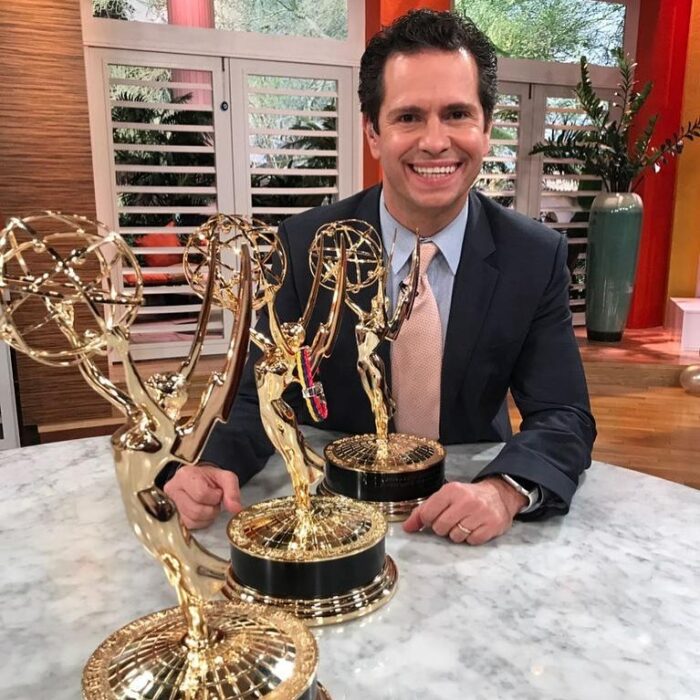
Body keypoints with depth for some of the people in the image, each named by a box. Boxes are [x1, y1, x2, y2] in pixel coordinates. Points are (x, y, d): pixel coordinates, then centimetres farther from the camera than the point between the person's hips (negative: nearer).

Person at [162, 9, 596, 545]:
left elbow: (564, 417, -10)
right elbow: (262, 395, -8)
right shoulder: (304, 245, -11)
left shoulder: (537, 257, -9)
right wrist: (215, 466, -29)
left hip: (469, 502, 0)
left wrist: (506, 490, -31)